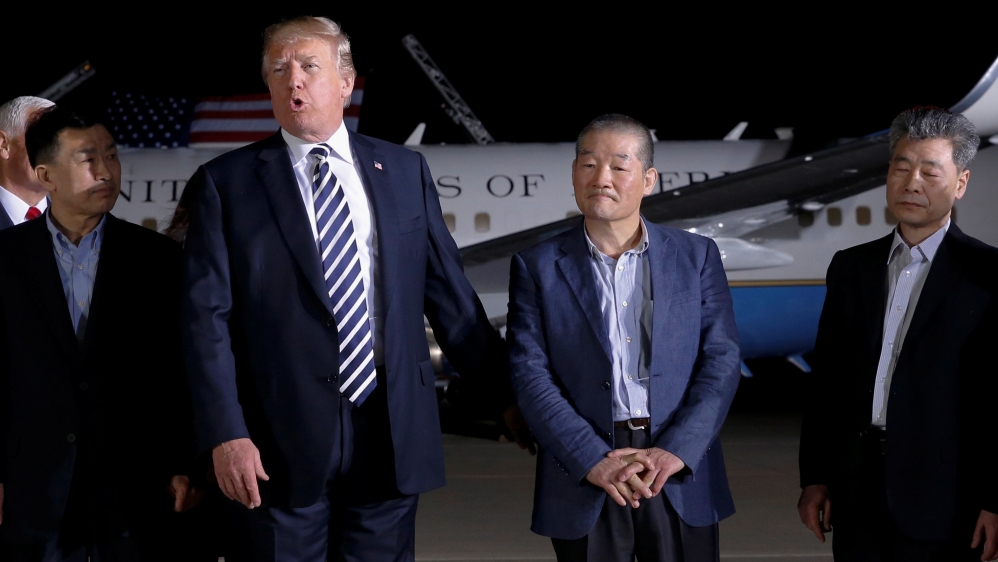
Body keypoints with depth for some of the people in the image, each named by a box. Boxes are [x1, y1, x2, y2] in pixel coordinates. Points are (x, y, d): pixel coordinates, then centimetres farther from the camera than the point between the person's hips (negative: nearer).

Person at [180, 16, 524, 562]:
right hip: (280, 443, -2)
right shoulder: (225, 184, 1)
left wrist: (508, 393, 12)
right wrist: (226, 434, -13)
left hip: (392, 437, 2)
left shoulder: (405, 171, 9)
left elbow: (450, 296, 12)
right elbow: (207, 318, -4)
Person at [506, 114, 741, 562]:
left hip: (681, 480, 1)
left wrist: (676, 450, -13)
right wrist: (593, 460, -15)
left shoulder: (696, 256, 6)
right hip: (583, 481, 0)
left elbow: (721, 361, 0)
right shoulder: (537, 266, 4)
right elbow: (530, 374, -4)